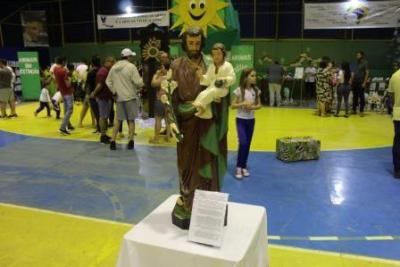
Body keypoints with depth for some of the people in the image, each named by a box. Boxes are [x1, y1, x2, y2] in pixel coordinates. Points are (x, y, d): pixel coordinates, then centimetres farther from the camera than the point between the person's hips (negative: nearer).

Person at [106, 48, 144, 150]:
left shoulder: (114, 67, 6)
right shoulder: (131, 67, -12)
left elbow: (108, 81, 8)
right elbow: (138, 82, -16)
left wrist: (114, 91, 10)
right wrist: (142, 81, 5)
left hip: (119, 97, 5)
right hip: (130, 96, -5)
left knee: (118, 119, 15)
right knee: (131, 119, 6)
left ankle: (113, 141, 13)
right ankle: (130, 141, 8)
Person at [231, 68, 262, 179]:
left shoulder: (256, 90, 1)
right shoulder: (239, 90, -11)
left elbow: (259, 105, 9)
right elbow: (232, 106, -9)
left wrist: (253, 107, -12)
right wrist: (243, 103, -22)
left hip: (251, 120, 5)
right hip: (241, 120, -4)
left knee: (248, 144, 10)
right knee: (243, 143, -15)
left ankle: (244, 166, 23)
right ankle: (239, 167, -1)